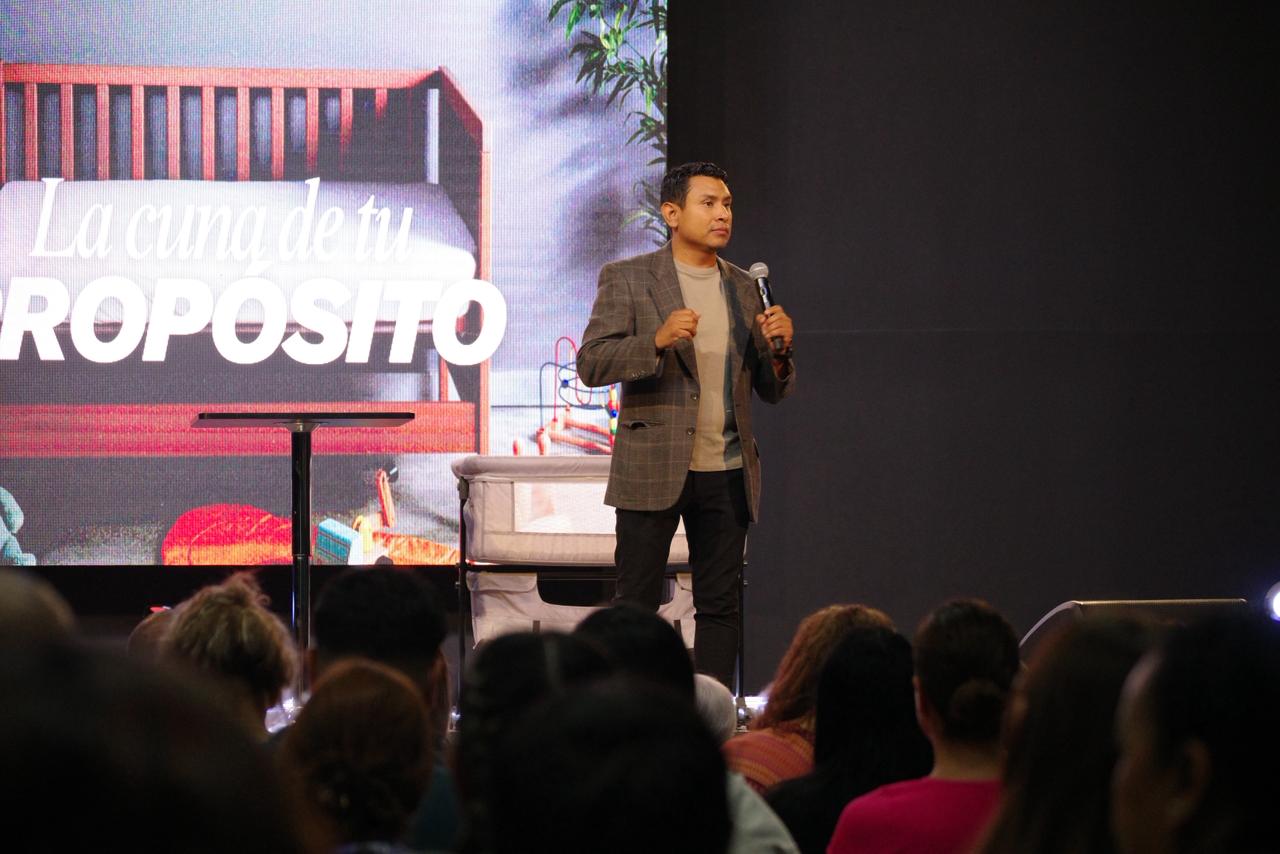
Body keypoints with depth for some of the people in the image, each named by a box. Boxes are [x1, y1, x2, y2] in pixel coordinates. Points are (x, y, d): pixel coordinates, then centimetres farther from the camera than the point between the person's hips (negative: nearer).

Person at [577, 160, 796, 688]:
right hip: (651, 470, -4)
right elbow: (591, 365, -9)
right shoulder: (626, 279, 0)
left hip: (727, 475, 4)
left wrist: (779, 350, -9)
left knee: (719, 606, 5)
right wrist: (657, 341, -24)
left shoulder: (743, 289, 12)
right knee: (636, 606, -2)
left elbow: (773, 390, 13)